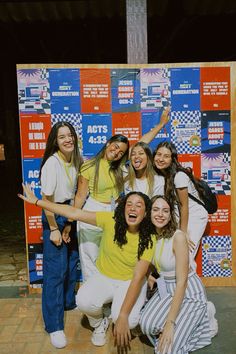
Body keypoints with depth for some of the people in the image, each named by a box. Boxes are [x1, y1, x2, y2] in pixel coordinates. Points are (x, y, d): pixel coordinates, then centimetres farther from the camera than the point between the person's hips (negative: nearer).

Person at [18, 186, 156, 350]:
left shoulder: (148, 240, -20)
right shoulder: (111, 220, -17)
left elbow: (138, 278, -24)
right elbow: (74, 213, -17)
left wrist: (123, 317, -32)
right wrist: (37, 201, -16)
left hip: (130, 283, -1)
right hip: (104, 278, 2)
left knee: (129, 321, -29)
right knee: (84, 301, -29)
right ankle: (99, 324, 7)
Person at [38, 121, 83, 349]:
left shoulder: (76, 160, 0)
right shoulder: (52, 163, -20)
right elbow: (46, 199, -18)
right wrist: (54, 229, -15)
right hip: (54, 215, -7)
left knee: (72, 261, 18)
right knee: (55, 268, -4)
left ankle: (69, 302, 40)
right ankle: (54, 325, 7)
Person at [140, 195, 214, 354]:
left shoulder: (178, 236, -24)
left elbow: (182, 281, -25)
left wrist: (170, 323, -25)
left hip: (190, 293, -5)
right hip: (166, 290, 6)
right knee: (147, 325, -20)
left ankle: (199, 321, 9)